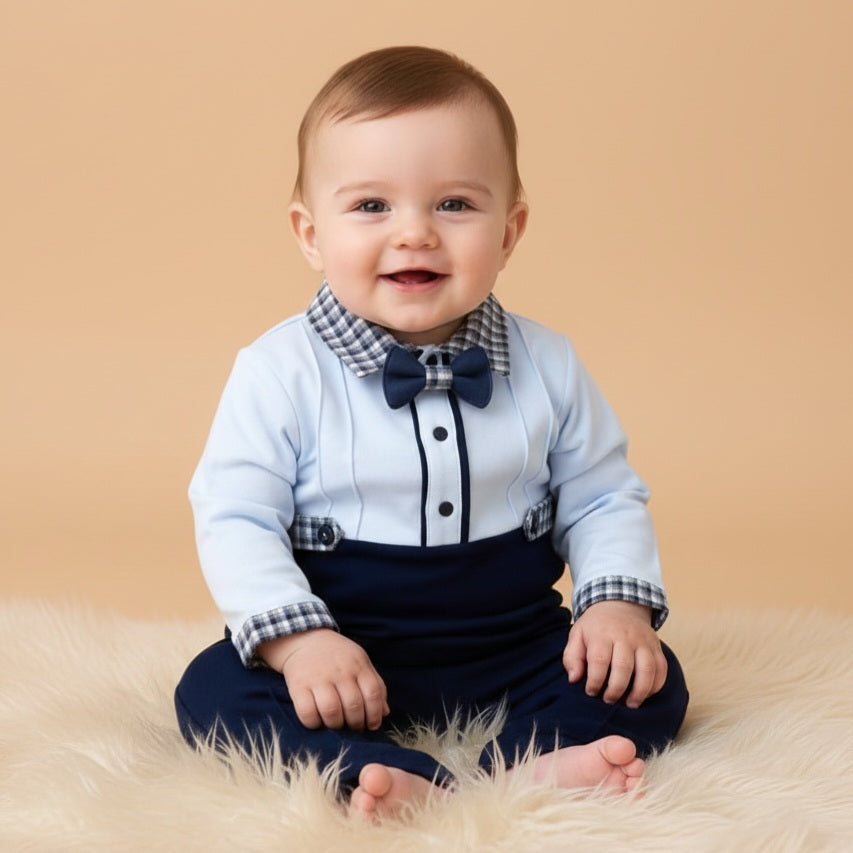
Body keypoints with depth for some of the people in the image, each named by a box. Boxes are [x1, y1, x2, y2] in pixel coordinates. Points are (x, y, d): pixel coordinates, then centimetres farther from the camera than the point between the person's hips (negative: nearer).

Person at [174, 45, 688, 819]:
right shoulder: (281, 371, -10)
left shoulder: (546, 365, -2)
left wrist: (619, 603, -11)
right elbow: (236, 518, -11)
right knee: (212, 690, -25)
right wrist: (296, 639, -24)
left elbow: (602, 499, 6)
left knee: (654, 682, -14)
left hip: (513, 648, 2)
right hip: (342, 649, -2)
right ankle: (396, 777, -42)